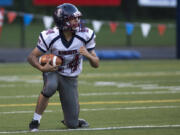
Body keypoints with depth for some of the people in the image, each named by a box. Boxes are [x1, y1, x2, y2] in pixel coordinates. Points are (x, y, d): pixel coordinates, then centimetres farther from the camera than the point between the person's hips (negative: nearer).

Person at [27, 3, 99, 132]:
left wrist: (88, 55, -32)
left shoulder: (86, 35, -15)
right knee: (50, 86, -41)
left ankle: (73, 120, 38)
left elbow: (96, 64, -10)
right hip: (53, 72, -2)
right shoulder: (50, 36, -21)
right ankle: (35, 122, -23)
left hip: (70, 79, 2)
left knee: (72, 124, -2)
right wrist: (42, 68, -31)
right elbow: (32, 56, -11)